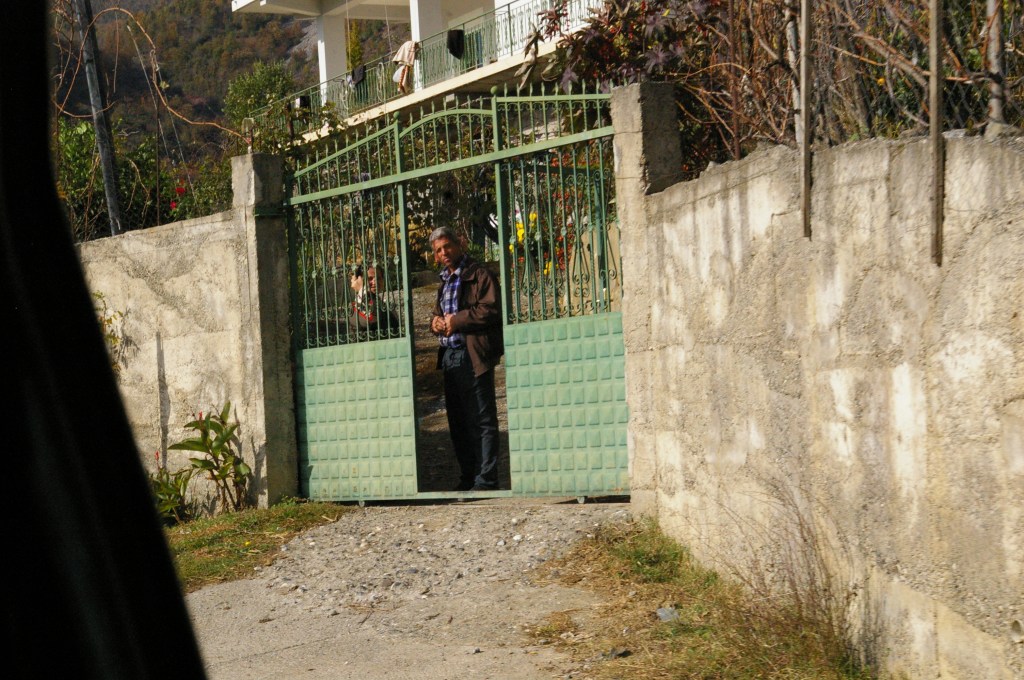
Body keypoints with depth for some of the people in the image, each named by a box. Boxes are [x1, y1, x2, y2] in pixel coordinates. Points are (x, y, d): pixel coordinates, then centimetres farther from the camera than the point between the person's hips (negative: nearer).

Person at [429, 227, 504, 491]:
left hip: (473, 357, -9)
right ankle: (467, 478, 18)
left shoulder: (479, 274, -5)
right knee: (457, 420, 11)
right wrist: (436, 321, 8)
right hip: (450, 357, 9)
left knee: (482, 420, -7)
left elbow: (490, 310, -16)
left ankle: (485, 479, -6)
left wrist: (457, 320, -15)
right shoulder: (445, 281, 21)